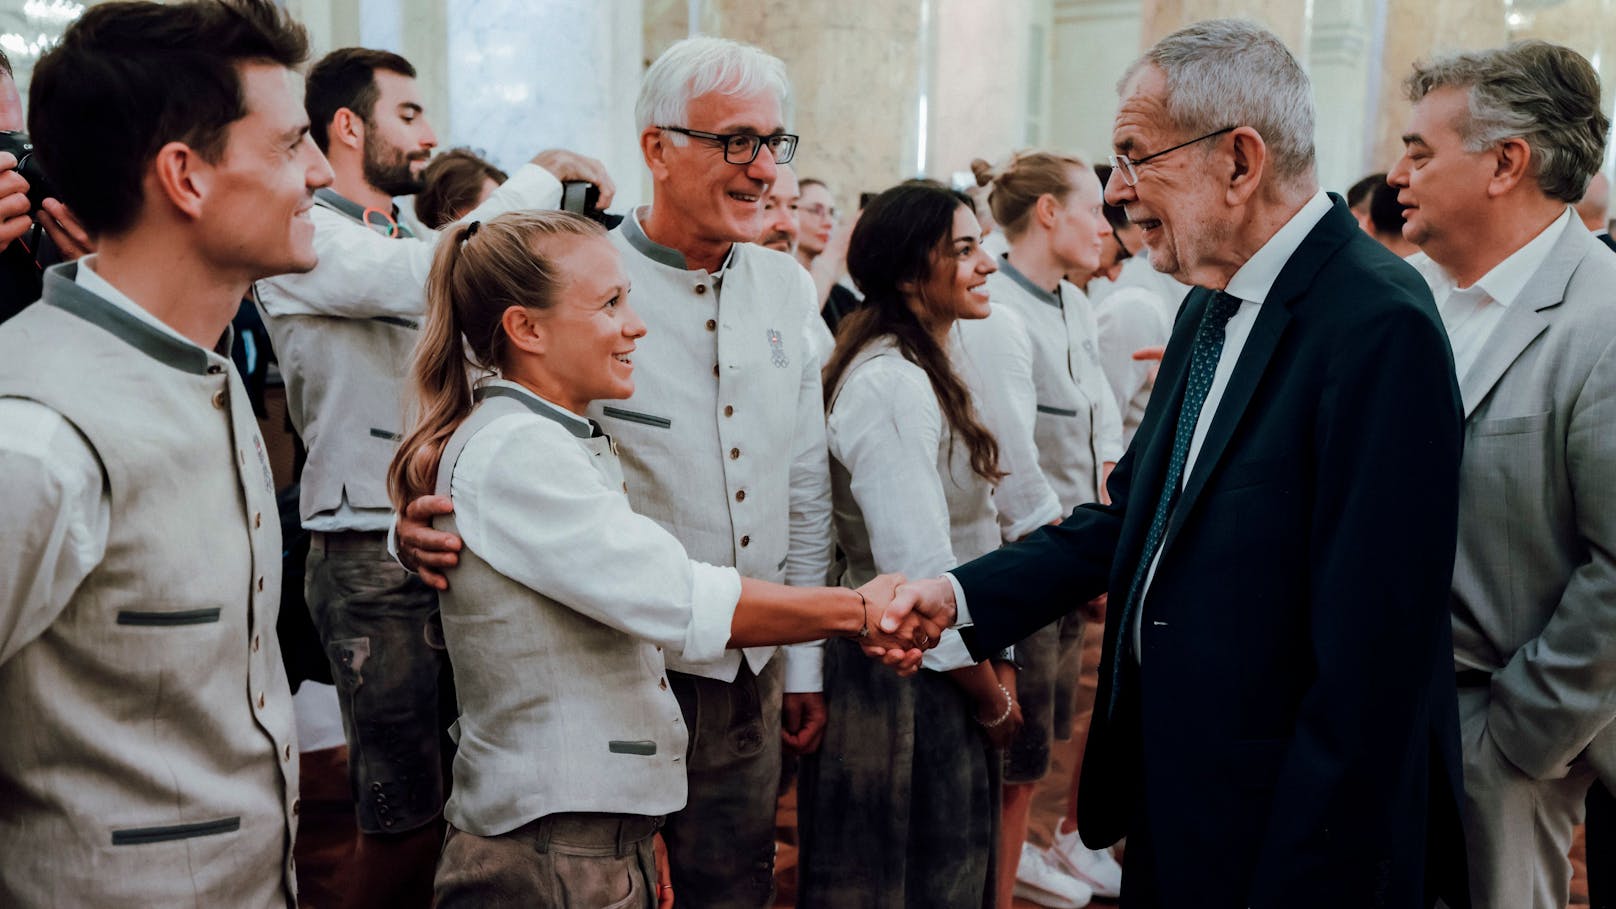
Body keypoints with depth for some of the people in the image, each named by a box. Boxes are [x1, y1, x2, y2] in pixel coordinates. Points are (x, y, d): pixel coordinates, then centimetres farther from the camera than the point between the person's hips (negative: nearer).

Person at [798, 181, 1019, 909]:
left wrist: (991, 677, 9)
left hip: (934, 671, 9)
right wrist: (991, 698, -12)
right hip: (910, 683, -9)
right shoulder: (892, 384, -22)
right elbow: (919, 571, -24)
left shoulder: (923, 371, 10)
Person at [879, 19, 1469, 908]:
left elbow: (1373, 647, -24)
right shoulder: (1208, 310, 7)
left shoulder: (1377, 325, -22)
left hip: (1287, 833, -8)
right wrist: (960, 593, -3)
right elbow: (1133, 512, 9)